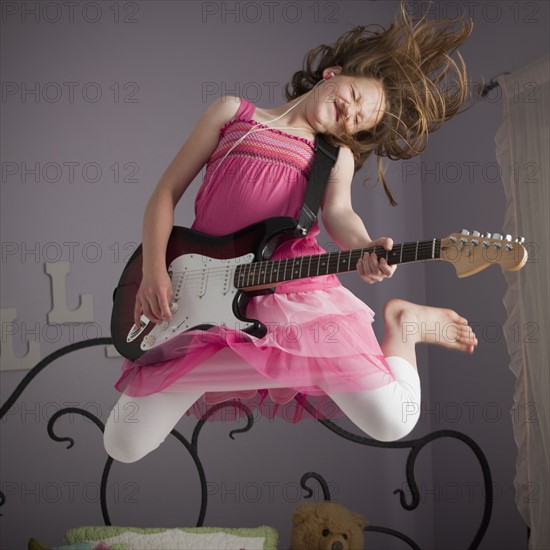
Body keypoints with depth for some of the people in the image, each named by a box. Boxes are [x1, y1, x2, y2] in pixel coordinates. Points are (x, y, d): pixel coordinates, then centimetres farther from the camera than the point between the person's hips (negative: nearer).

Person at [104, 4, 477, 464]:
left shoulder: (337, 154, 15)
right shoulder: (232, 112, 14)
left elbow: (339, 213, -6)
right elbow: (167, 193, 11)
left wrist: (366, 249, -30)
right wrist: (155, 270, -4)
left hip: (296, 289, 0)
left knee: (392, 421, -14)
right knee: (124, 445, -6)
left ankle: (403, 325, 17)